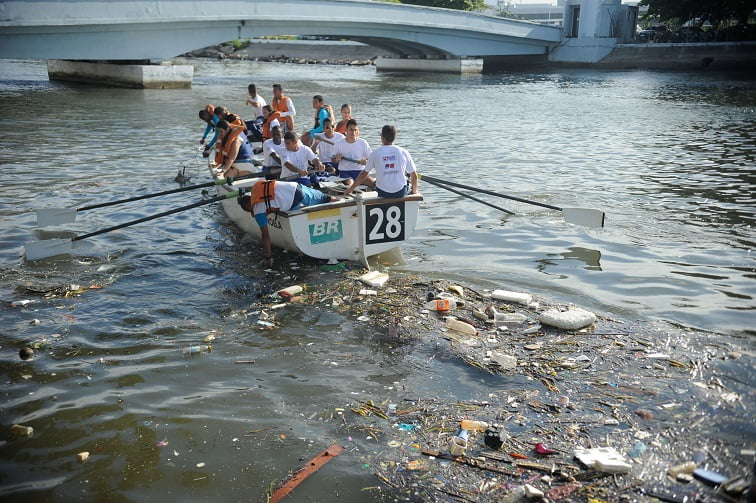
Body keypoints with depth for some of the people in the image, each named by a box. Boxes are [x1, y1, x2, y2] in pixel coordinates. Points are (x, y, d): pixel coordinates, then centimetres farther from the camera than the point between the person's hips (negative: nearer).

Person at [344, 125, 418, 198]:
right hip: (401, 193, 0)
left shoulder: (375, 153, -4)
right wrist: (414, 191, 20)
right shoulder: (403, 152, -3)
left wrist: (350, 189, 15)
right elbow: (414, 175, 2)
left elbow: (363, 175, 2)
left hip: (383, 193, 0)